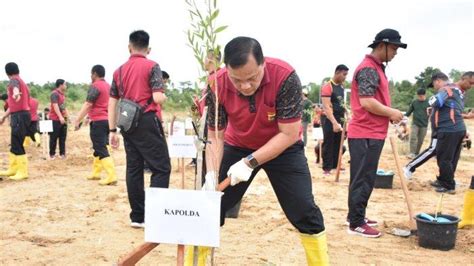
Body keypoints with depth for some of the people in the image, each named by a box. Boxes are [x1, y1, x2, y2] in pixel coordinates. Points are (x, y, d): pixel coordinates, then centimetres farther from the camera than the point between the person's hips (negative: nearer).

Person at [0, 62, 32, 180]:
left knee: (17, 145, -7)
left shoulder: (14, 80, -7)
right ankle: (13, 169, 28)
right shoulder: (22, 82, 22)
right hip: (20, 116, 10)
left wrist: (16, 93, -59)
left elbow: (15, 87, -35)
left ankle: (23, 172, -3)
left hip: (20, 116, -10)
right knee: (14, 144, 18)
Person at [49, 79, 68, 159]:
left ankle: (62, 154, 13)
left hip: (63, 119, 8)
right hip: (55, 119, -8)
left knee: (63, 138, 8)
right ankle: (52, 154, 9)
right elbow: (55, 106, -23)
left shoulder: (63, 94, 15)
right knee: (54, 138, 0)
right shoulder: (54, 94, -13)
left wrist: (66, 116, 17)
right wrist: (60, 117, -32)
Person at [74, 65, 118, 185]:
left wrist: (78, 120, -16)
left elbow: (88, 104, -17)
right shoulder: (108, 86, 16)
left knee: (101, 150, -10)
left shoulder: (95, 86, -11)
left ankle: (111, 176, -18)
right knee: (99, 147, 18)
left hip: (98, 121, -9)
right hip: (107, 120, 9)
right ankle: (96, 173, 26)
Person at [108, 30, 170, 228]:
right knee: (161, 168, -2)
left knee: (134, 168, 9)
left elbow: (112, 103, 11)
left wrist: (112, 130, 14)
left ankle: (137, 216, 14)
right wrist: (164, 96, 9)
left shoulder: (119, 71, 13)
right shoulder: (151, 66, -4)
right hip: (147, 122, -6)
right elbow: (158, 98, -14)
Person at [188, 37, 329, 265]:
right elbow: (215, 137, -15)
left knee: (304, 212, -8)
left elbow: (289, 134, -27)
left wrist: (250, 162, -32)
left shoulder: (285, 77, -32)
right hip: (238, 147, 2)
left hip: (283, 148, -2)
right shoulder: (217, 86, -24)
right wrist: (211, 175, -30)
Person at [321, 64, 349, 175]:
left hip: (339, 118, 8)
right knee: (328, 143, -3)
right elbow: (326, 107, -26)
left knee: (338, 142, 12)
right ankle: (326, 167, 3)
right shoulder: (327, 87, -17)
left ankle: (335, 164, 22)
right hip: (329, 119, -8)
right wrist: (334, 123, -34)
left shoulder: (341, 86, 8)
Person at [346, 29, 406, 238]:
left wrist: (390, 115, 10)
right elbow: (367, 102, -24)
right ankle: (356, 224, 3)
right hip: (366, 134, -10)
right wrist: (391, 113, -13)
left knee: (365, 178, 17)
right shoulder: (368, 68, -15)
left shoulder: (376, 68, 18)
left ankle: (356, 216, 27)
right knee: (363, 179, -4)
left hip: (373, 133, 10)